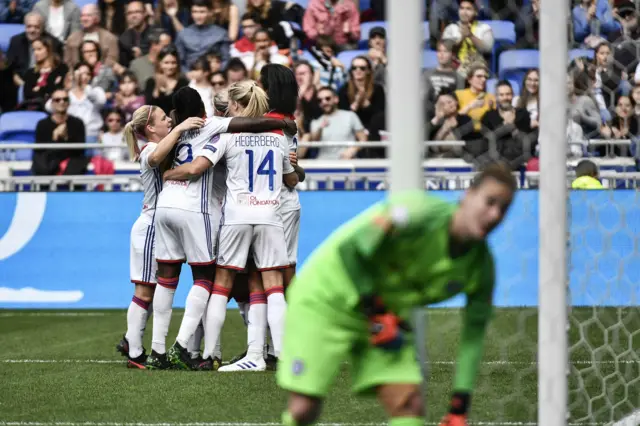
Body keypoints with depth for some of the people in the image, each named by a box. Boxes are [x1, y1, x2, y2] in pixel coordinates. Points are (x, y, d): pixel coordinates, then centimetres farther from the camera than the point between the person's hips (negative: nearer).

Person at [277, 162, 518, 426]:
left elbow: (473, 337, -2)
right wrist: (377, 314, -19)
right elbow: (349, 249, -23)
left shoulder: (481, 267, -9)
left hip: (386, 313, 6)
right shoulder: (418, 214, -29)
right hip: (325, 297, -6)